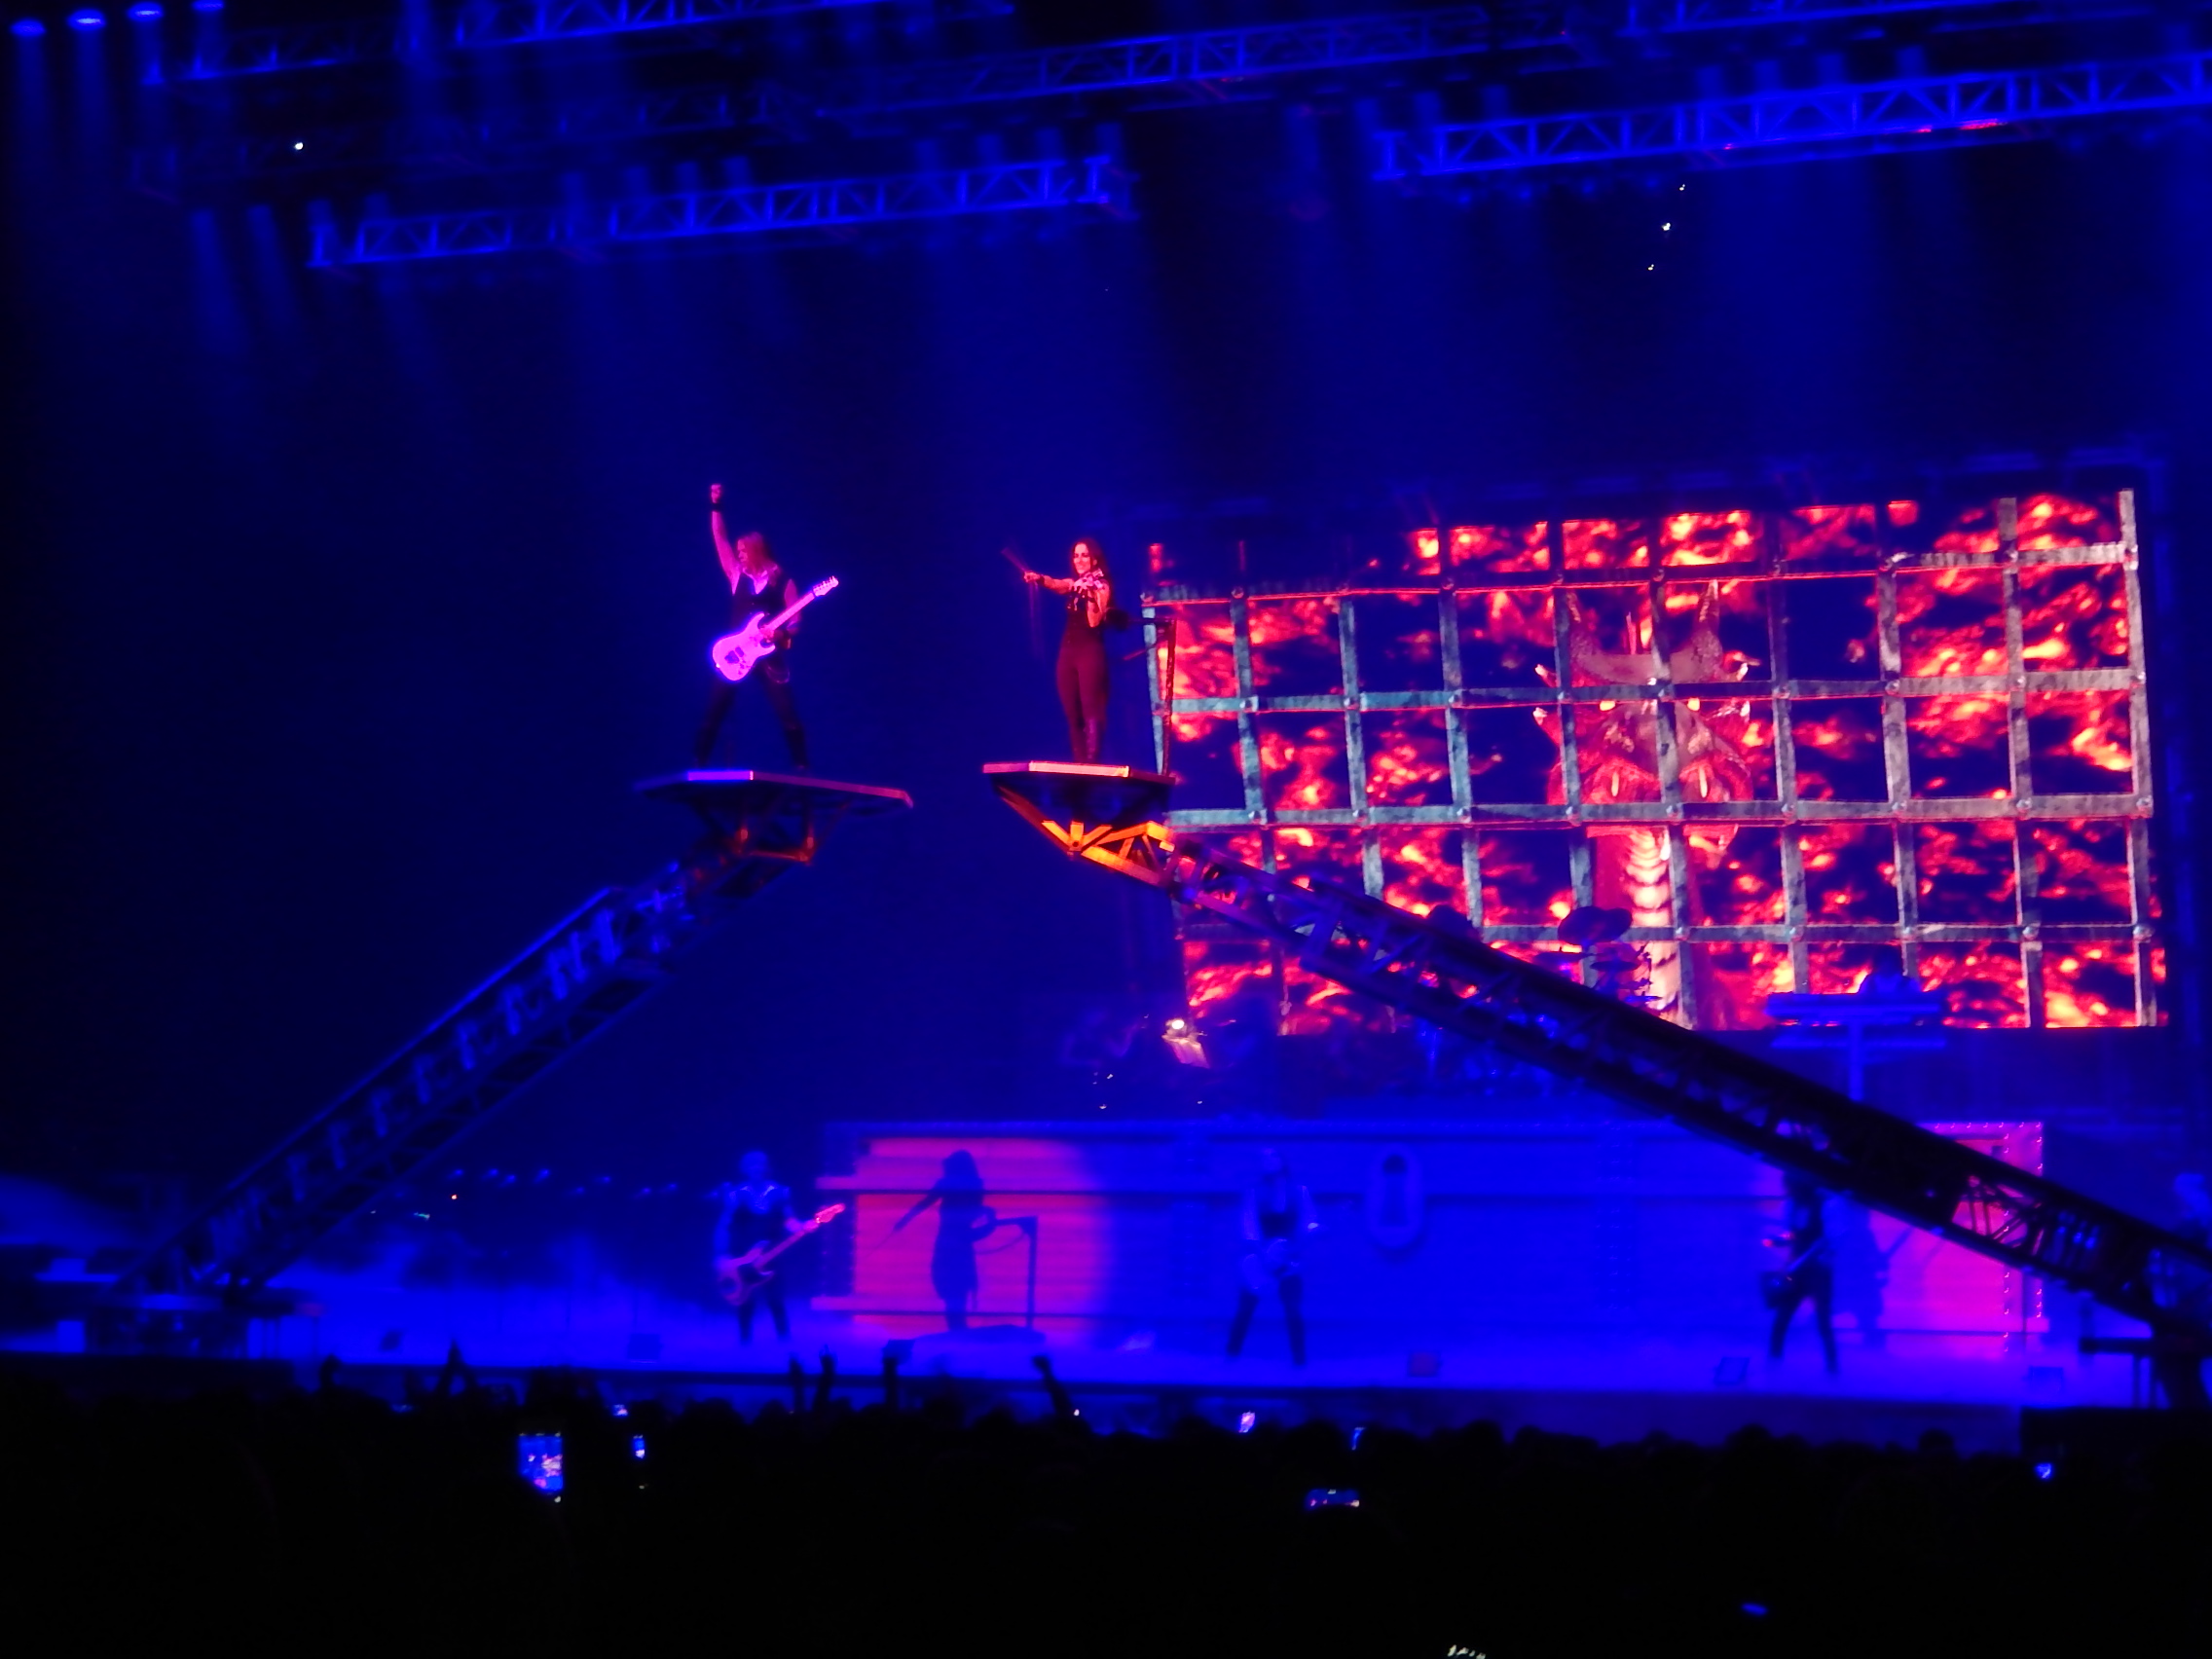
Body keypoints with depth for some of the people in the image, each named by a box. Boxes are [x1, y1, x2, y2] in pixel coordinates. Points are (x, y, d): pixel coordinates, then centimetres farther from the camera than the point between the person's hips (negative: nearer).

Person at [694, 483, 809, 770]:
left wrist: (781, 633, -21)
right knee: (713, 713, -1)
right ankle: (697, 764, 3)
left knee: (787, 715, -7)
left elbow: (795, 624, 0)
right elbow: (720, 538, 8)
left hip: (770, 655, -3)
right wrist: (715, 505, 2)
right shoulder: (737, 574, 10)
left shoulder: (783, 582, 2)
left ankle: (801, 767, -1)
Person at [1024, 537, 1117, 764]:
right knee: (1072, 713, 3)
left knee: (1090, 709, -15)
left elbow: (1094, 621, -12)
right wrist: (1038, 578, -27)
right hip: (1068, 651, 7)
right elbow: (1054, 584, -7)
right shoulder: (1072, 584, 16)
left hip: (1090, 651, -7)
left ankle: (1091, 763, -22)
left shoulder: (1101, 585, -1)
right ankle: (1079, 763, 4)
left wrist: (1090, 597, -25)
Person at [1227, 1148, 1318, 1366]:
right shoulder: (1254, 1192, -3)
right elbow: (1250, 1224, -14)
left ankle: (1299, 1359, 3)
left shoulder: (1299, 1191, 2)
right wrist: (1261, 1253, -29)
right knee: (1245, 1308, -6)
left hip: (1288, 1260, 1)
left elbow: (1308, 1219, -3)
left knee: (1294, 1311, -7)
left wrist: (1314, 1228, -28)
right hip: (1260, 1259, -1)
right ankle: (1232, 1355, 5)